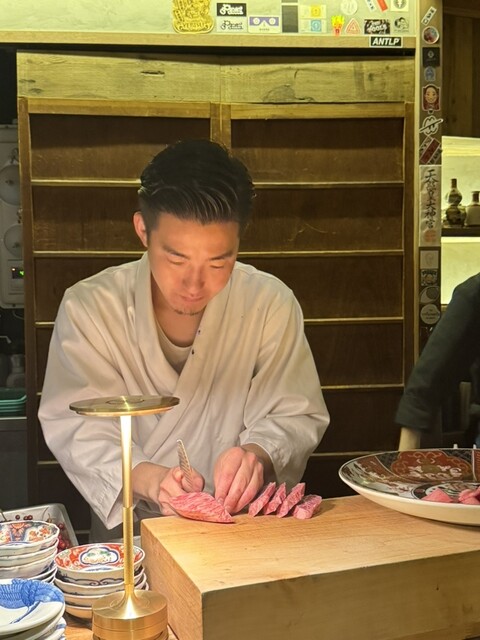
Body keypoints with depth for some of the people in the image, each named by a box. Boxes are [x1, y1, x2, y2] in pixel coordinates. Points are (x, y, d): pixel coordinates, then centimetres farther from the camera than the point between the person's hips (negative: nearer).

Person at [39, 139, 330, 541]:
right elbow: (77, 426, -11)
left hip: (245, 529, 0)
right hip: (128, 529, 0)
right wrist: (146, 478, -31)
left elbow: (297, 417, -3)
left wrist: (258, 455, -26)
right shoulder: (88, 308, -8)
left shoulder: (272, 304, -5)